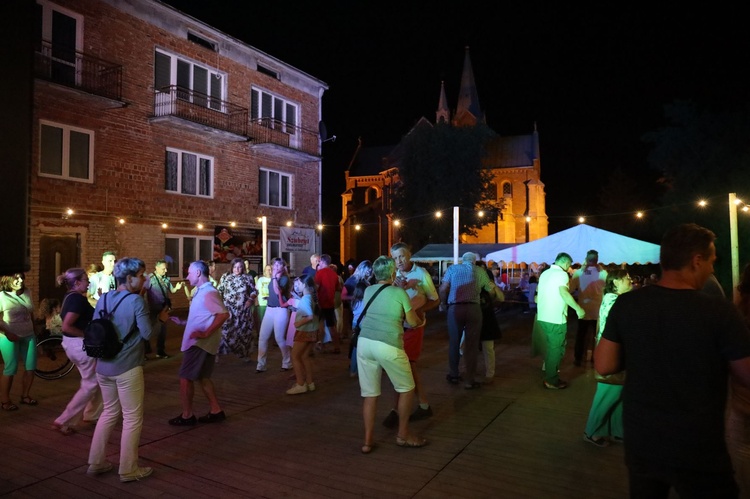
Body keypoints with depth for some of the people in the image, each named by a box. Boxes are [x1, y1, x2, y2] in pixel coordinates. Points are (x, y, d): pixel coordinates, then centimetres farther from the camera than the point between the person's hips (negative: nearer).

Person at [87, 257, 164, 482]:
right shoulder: (136, 301, -17)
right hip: (127, 367, -7)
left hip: (103, 366, 7)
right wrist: (161, 319, 0)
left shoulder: (103, 299, 5)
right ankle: (128, 470, 13)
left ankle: (96, 462, 29)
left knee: (110, 412, 22)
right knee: (132, 418, 5)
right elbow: (148, 333, -15)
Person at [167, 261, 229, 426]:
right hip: (199, 343, 10)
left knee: (185, 378, 0)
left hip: (200, 343, -10)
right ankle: (216, 411, 23)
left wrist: (205, 333, -28)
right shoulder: (201, 292, 13)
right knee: (202, 377, 16)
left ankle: (187, 415, 12)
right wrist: (182, 322, 14)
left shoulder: (208, 293, -19)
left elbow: (224, 314, -29)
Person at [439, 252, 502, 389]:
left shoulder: (452, 268, 10)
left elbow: (443, 288, -1)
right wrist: (495, 298, 34)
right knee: (472, 344, 6)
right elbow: (492, 291, 13)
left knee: (454, 342, 15)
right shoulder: (480, 271, 12)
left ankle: (453, 375, 26)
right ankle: (469, 381, 9)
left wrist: (443, 303, 15)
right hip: (473, 308, 0)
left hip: (455, 308, 0)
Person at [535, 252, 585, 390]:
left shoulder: (544, 273, 13)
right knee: (556, 349, 3)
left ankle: (549, 375, 30)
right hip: (556, 319, -8)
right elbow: (564, 292, -28)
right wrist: (578, 309, -24)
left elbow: (538, 290, 24)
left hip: (542, 317, 8)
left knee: (550, 347, 20)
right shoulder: (562, 274, -12)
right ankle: (552, 381, 9)